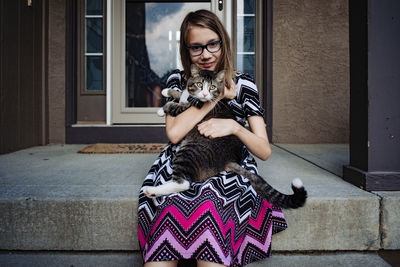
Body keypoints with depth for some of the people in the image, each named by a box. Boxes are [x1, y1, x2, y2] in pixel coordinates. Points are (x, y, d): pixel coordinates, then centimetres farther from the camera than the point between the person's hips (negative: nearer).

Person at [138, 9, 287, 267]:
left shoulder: (243, 85, 5)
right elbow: (174, 133, -8)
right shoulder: (178, 81, 9)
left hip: (227, 173, -1)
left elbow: (265, 151, 1)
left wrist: (234, 126, -18)